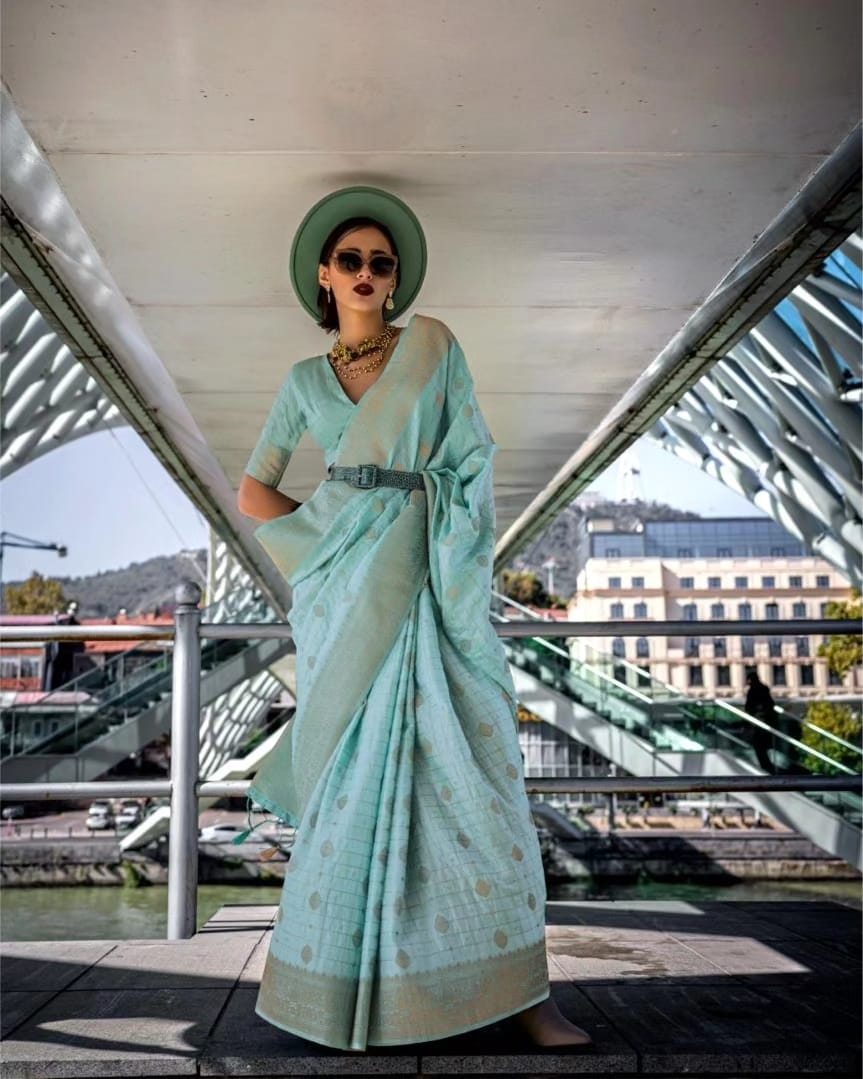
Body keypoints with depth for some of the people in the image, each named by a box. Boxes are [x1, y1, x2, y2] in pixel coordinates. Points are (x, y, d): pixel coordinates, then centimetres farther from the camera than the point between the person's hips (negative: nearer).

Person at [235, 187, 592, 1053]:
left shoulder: (433, 344, 11)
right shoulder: (305, 379, 15)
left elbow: (474, 460, 6)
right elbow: (254, 491, 17)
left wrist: (457, 573, -4)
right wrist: (325, 546, 3)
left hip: (430, 582, -1)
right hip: (345, 587, 1)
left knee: (473, 773, -6)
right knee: (358, 778, 1)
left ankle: (518, 990, 3)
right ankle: (348, 994, 16)